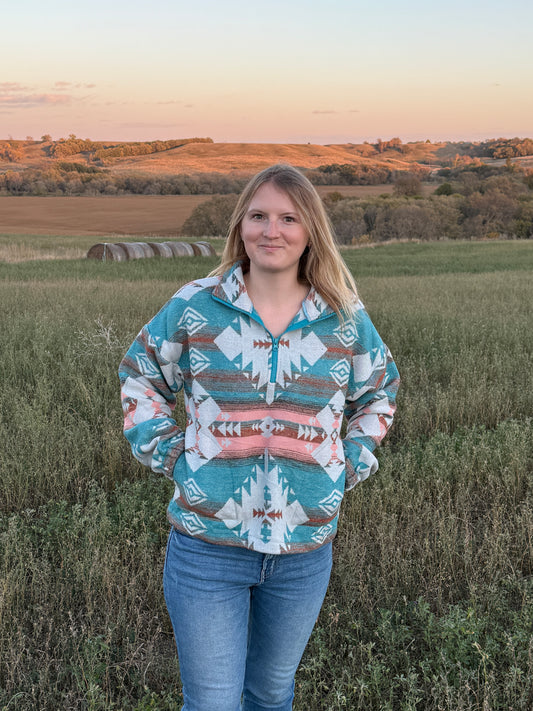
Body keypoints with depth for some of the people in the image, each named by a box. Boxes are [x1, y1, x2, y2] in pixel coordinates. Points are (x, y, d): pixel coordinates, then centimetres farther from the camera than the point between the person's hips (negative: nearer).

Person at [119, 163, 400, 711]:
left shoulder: (346, 321, -1)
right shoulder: (194, 307, -6)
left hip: (304, 551, 2)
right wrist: (167, 454, -2)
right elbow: (140, 375, 9)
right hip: (206, 547, -2)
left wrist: (350, 464, 5)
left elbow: (379, 392, 17)